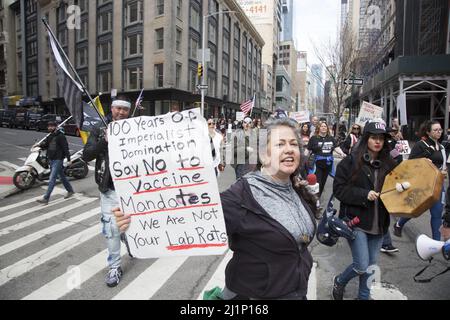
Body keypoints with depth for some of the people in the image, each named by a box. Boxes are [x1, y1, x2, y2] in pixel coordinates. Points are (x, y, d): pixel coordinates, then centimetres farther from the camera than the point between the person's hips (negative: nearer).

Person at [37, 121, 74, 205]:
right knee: (62, 176, 18)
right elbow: (45, 144, 11)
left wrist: (68, 159, -16)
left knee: (52, 179, -10)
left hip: (58, 160, -8)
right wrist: (40, 145, -12)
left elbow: (65, 147, -13)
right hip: (51, 160, 8)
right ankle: (70, 190, 33)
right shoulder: (50, 136, 13)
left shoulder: (60, 136, -10)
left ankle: (46, 198, -11)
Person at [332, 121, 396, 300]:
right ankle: (339, 281, 26)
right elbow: (339, 189, -10)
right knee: (362, 265, -5)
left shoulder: (389, 164, 4)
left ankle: (364, 296, 36)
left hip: (379, 223, 5)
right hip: (356, 220, -4)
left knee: (372, 265, 14)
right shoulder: (351, 161, -9)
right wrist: (364, 194, -18)